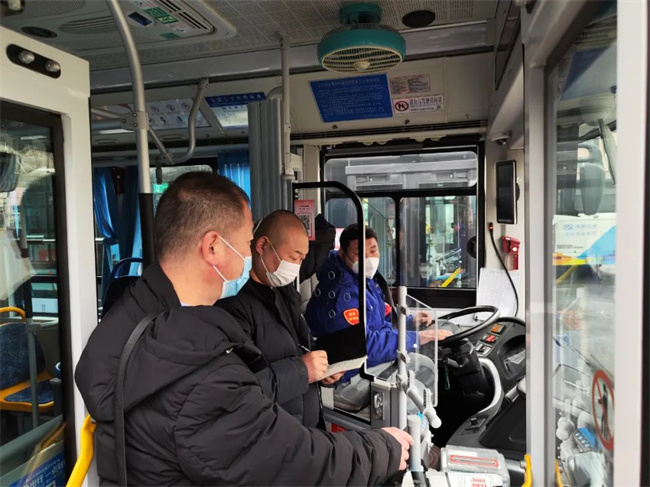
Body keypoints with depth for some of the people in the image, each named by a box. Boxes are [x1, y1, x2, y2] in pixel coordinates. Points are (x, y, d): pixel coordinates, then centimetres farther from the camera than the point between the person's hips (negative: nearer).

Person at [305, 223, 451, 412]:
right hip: (343, 377, -10)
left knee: (425, 366, 16)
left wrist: (410, 322, 5)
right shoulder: (340, 293, -29)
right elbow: (363, 345, -32)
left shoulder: (365, 279, 5)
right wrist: (416, 338, -27)